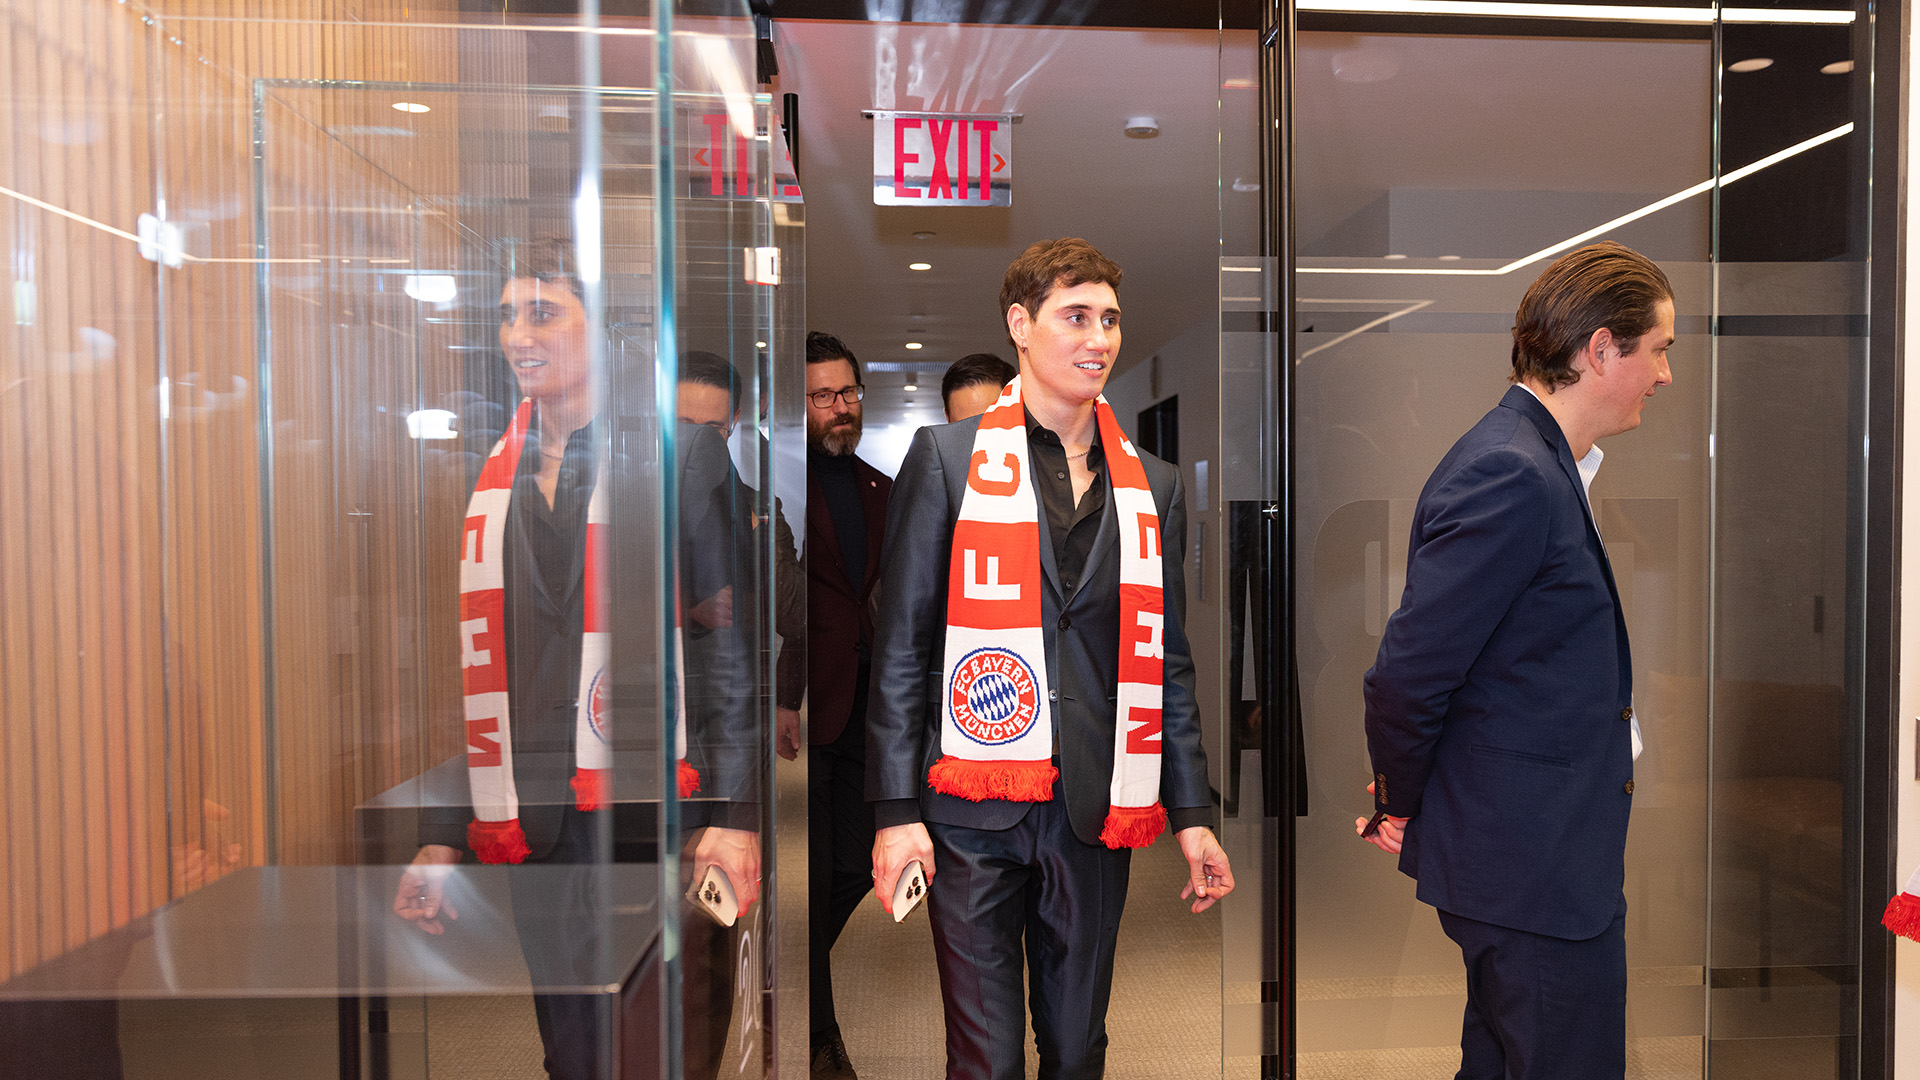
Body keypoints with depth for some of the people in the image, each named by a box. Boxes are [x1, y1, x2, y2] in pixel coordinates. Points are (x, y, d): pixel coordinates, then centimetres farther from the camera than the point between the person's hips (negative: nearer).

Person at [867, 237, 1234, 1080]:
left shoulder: (1151, 485, 11)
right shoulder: (949, 458, 0)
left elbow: (1166, 660, 13)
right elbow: (901, 645, -2)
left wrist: (1191, 813, 10)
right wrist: (897, 811, -7)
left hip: (1097, 816, 4)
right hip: (974, 815, -3)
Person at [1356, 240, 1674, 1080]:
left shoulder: (1542, 464, 12)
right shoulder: (1511, 476, -22)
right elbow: (1408, 673, -24)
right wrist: (1400, 811, -8)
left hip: (1546, 858, 10)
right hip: (1535, 866, -10)